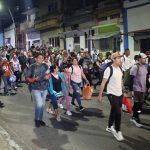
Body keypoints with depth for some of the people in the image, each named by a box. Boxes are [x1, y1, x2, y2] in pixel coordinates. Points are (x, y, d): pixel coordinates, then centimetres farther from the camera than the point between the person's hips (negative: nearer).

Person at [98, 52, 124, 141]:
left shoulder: (120, 69, 6)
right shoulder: (109, 69, -17)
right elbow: (103, 83, -14)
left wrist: (123, 92, 16)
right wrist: (100, 95, -13)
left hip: (119, 94, 7)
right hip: (112, 94, -7)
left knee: (114, 111, 17)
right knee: (118, 112, -10)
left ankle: (109, 127, 35)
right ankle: (118, 131, 6)